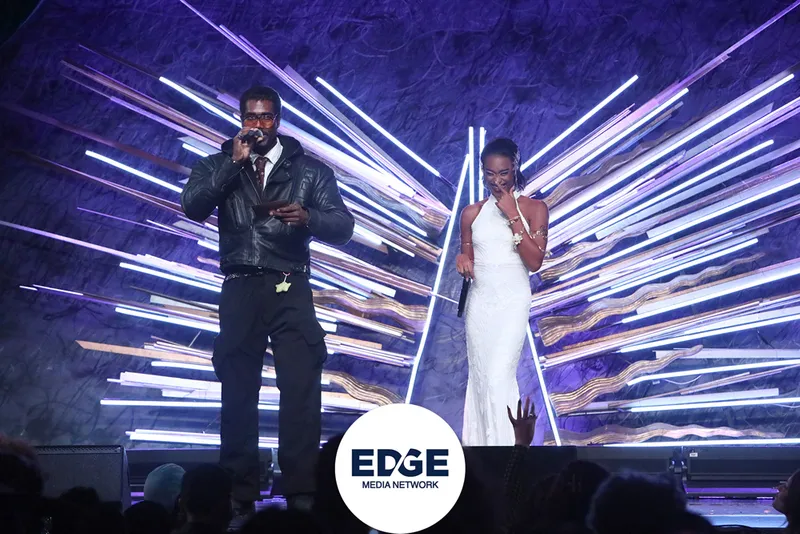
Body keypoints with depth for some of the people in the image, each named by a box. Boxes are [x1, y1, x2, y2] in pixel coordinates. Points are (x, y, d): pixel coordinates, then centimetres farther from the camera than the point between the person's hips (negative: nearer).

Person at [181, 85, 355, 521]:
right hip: (239, 292, 1)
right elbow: (192, 208, -8)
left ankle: (302, 495, -6)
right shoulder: (217, 166, 10)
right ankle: (239, 497, 11)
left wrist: (307, 217, -21)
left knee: (301, 392, -9)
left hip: (290, 292, -1)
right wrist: (233, 163, -11)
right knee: (238, 395, 4)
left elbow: (343, 226, -1)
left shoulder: (310, 170, 8)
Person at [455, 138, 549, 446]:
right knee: (479, 376, 6)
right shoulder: (472, 213, 7)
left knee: (499, 377, -15)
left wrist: (513, 216, -14)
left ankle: (504, 444, -12)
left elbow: (535, 261, -11)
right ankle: (480, 441, 14)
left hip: (512, 301, -4)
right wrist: (463, 261, -8)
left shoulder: (534, 209, -2)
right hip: (479, 301, 4)